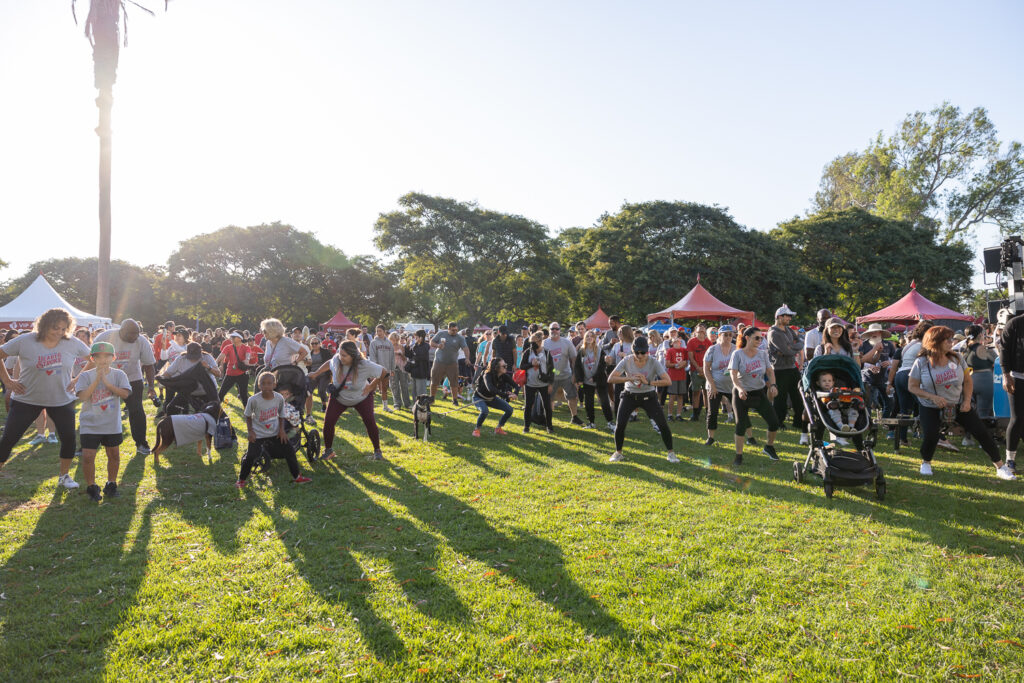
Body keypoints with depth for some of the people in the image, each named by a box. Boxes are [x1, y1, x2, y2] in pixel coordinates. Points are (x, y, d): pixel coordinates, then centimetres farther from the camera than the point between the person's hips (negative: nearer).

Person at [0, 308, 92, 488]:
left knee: (69, 438, 0)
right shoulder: (25, 341, -11)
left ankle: (64, 476, 19)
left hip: (62, 400, 1)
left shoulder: (72, 343, -6)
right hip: (27, 399, -1)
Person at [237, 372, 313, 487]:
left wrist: (281, 429, -7)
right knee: (250, 456, -11)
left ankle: (297, 476, 20)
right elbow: (248, 416, -3)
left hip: (275, 433, 3)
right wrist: (250, 431, -11)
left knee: (289, 450, 3)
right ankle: (242, 479, 15)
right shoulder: (254, 400, -20)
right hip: (258, 434, -3)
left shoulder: (279, 398, -12)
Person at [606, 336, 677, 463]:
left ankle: (670, 453, 13)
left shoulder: (653, 363, -16)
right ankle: (618, 452, 13)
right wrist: (629, 378, -32)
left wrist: (648, 382, -34)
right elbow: (610, 378, -20)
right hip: (629, 396, 1)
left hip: (648, 397, 0)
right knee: (620, 424, -10)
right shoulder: (627, 361, -14)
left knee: (663, 424, -8)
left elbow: (668, 381, -25)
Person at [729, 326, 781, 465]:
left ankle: (769, 447, 26)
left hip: (760, 393, 4)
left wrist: (773, 385, -15)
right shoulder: (737, 354, -11)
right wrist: (740, 388, -35)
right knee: (741, 425, -2)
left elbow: (770, 371, 3)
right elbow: (733, 375, -19)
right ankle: (739, 455, 12)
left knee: (774, 422, 0)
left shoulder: (762, 353, 0)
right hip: (742, 394, -3)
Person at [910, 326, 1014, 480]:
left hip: (958, 404, 4)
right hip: (932, 408, -3)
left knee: (981, 432, -3)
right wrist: (932, 397, -23)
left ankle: (1001, 467, 13)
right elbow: (912, 387, -10)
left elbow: (968, 381, 5)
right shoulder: (922, 362, -14)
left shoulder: (956, 358, -4)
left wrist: (967, 401, -9)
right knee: (931, 436, -22)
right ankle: (925, 463, 8)